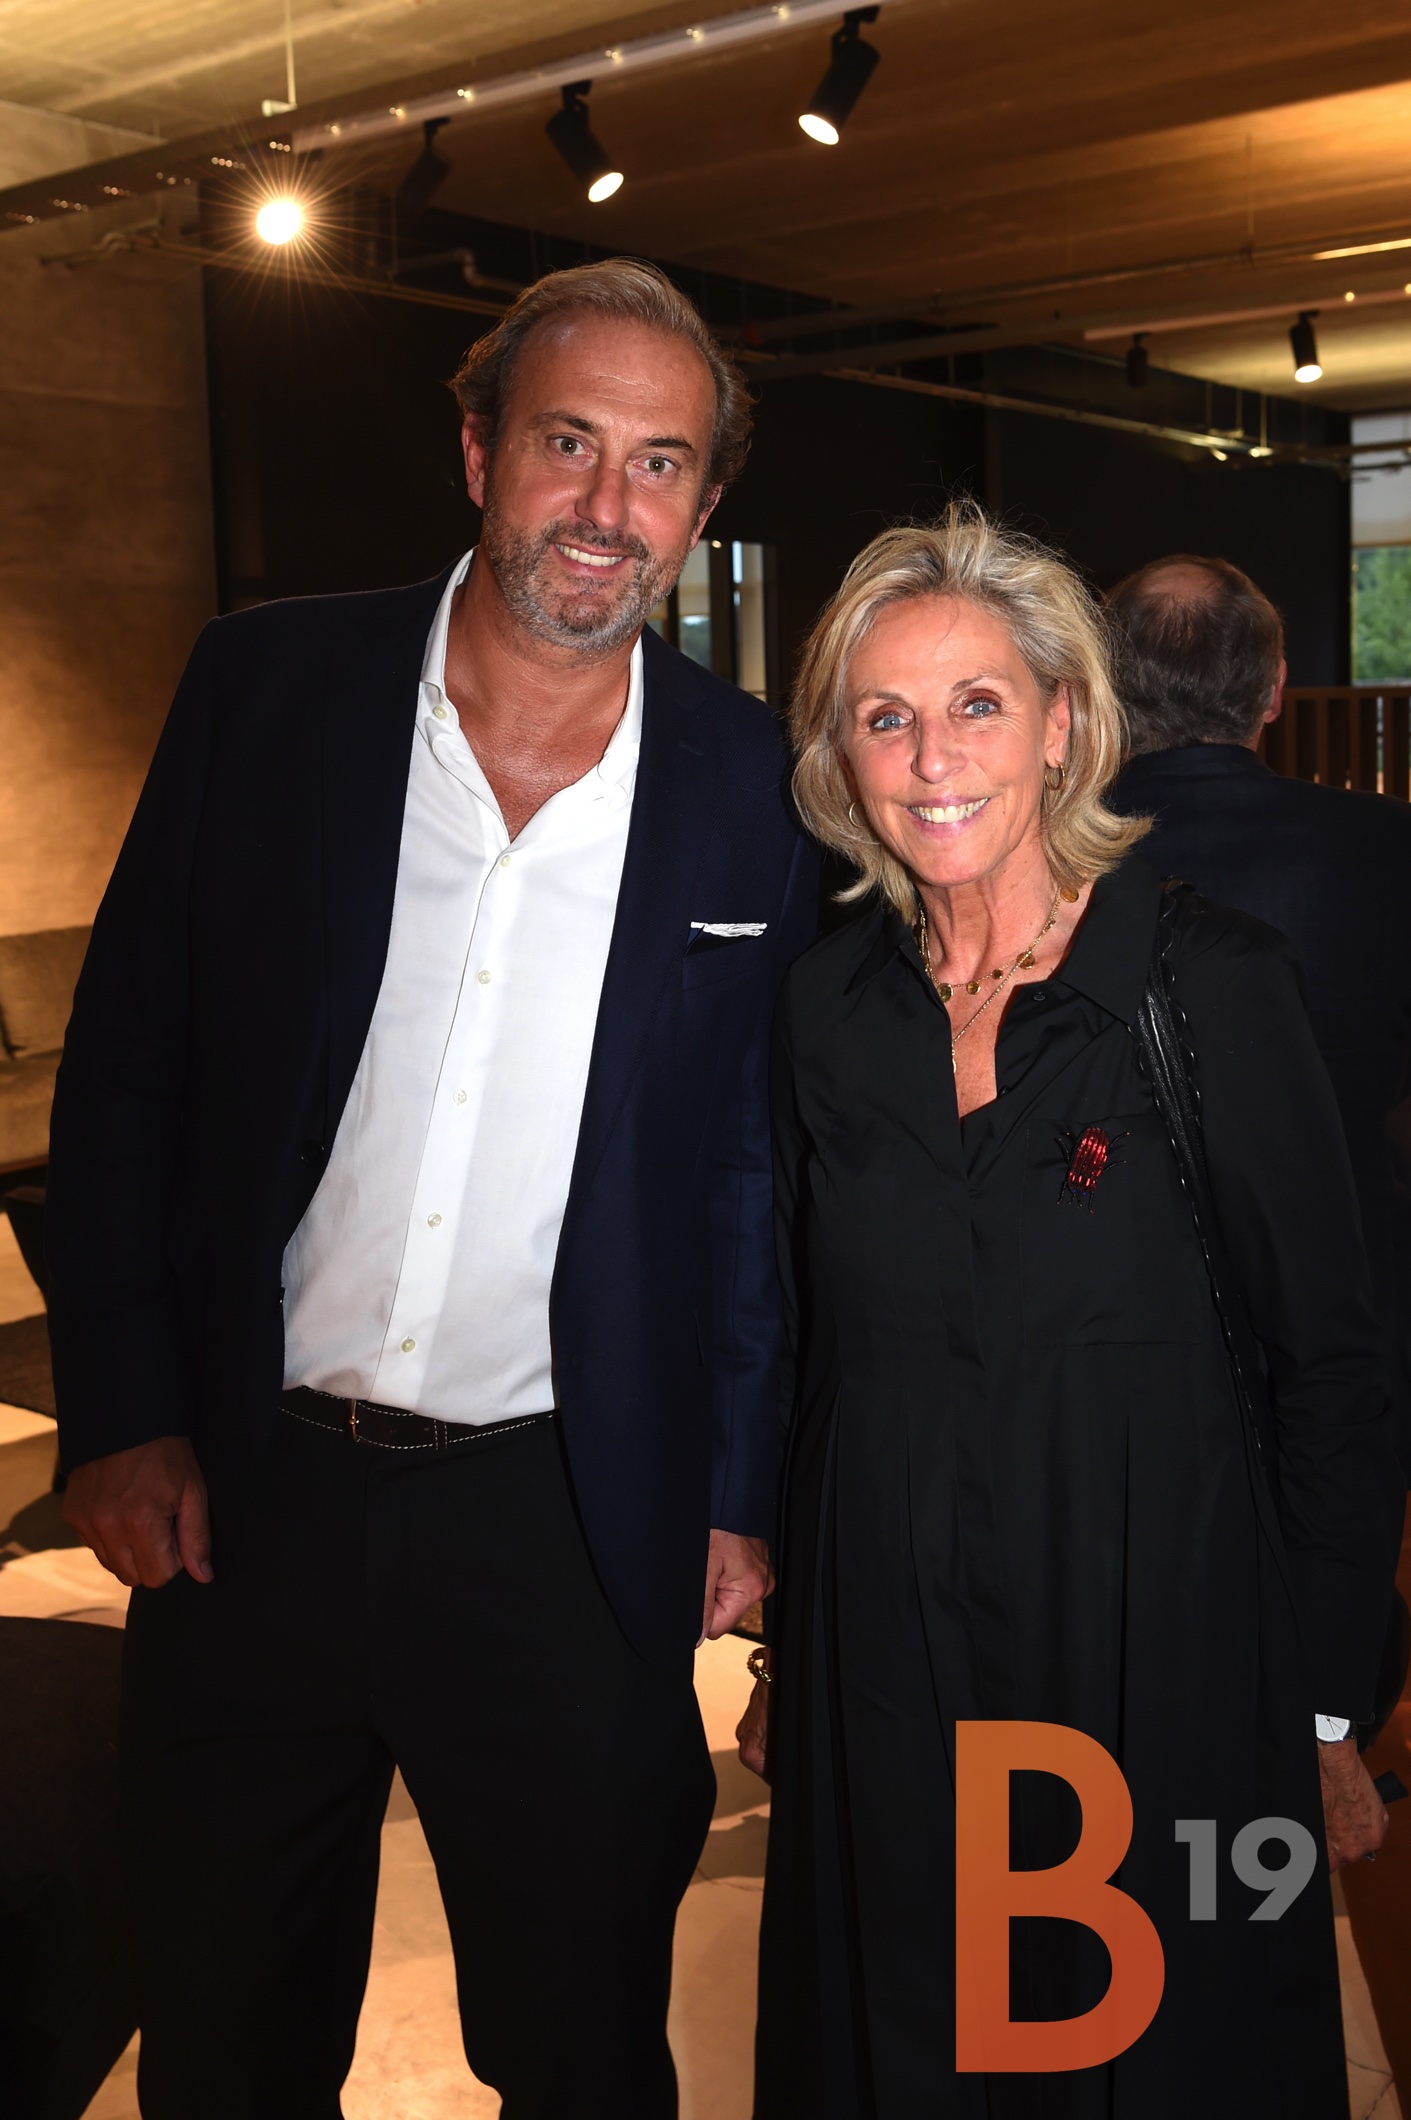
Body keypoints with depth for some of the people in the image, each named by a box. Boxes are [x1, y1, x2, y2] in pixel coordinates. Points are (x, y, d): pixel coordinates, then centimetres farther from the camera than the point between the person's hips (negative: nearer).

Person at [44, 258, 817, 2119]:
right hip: (245, 1497, 1)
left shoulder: (750, 786, -3)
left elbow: (758, 1159, 4)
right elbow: (125, 1058, 1)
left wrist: (738, 1490, 2)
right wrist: (121, 1411, -3)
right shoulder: (268, 686, -3)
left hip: (574, 1532, 0)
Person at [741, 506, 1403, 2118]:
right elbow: (814, 1350, 8)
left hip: (1161, 1668, -3)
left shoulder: (1212, 982, -11)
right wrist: (785, 1656, 10)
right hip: (882, 1678, 4)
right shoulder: (826, 1006, 0)